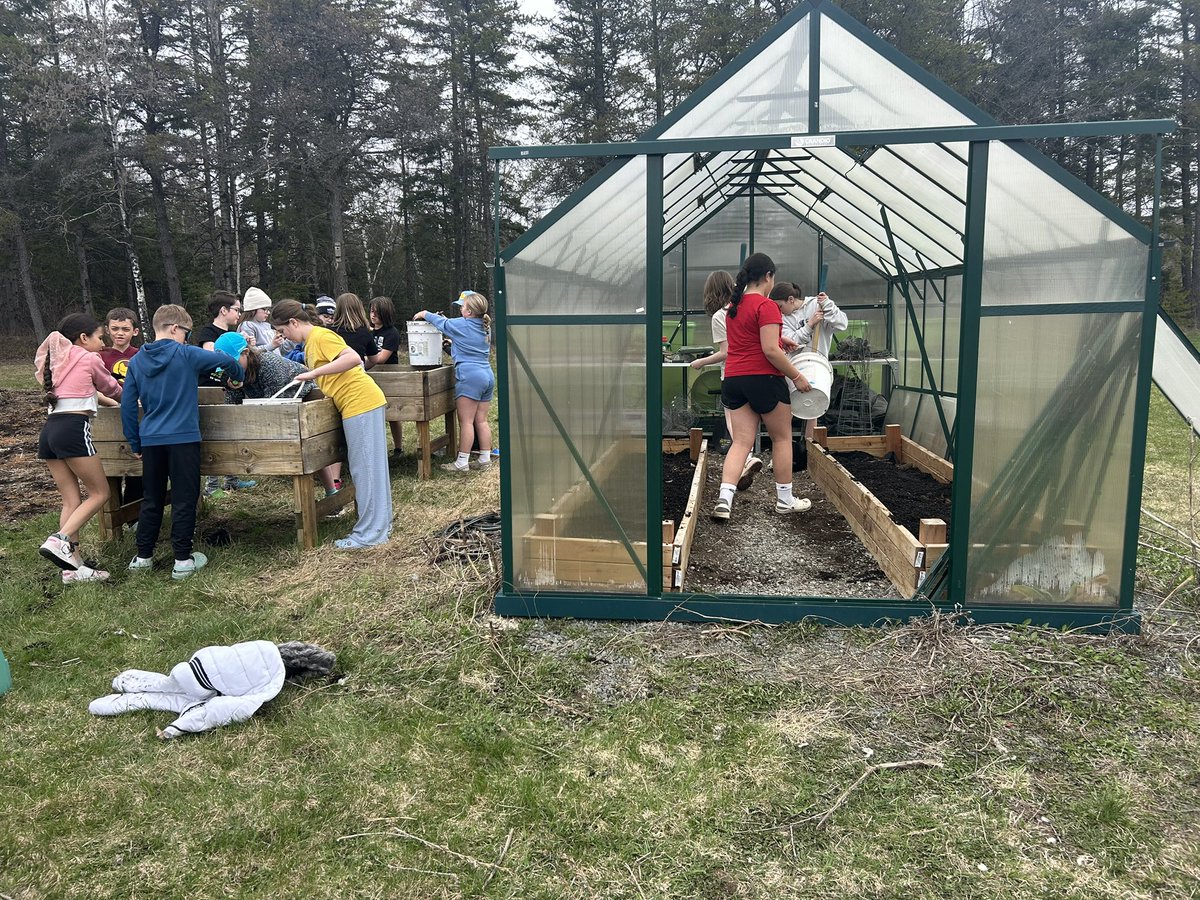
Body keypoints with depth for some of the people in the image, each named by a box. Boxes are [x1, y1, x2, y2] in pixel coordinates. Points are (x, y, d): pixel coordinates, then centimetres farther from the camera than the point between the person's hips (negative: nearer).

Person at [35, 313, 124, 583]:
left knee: (72, 500, 8)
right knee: (100, 493, 2)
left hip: (49, 430, 7)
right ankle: (59, 540, -15)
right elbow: (112, 389, 17)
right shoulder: (89, 359, 4)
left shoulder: (56, 360, 22)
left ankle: (73, 565, 6)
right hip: (73, 429, -7)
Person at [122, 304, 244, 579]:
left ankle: (143, 557, 22)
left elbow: (127, 405, 7)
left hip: (150, 441, 5)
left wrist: (135, 443, 14)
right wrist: (236, 377, 20)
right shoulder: (186, 354, -6)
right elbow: (227, 360, -2)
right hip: (183, 438, -5)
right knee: (184, 500, 2)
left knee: (152, 500, 16)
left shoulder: (136, 361, 7)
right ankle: (183, 560, 5)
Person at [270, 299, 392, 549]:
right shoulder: (310, 342, 19)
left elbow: (353, 358, -25)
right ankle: (381, 523, 23)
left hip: (361, 403, -10)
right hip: (359, 404, 10)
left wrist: (315, 372, -24)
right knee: (372, 467, 14)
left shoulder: (320, 336, -11)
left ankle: (370, 534, -1)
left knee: (365, 468, -6)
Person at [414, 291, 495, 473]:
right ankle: (485, 459, 13)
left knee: (466, 422, -5)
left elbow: (442, 323, 12)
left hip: (470, 377, -8)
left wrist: (425, 314, 29)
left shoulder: (460, 325, -7)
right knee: (481, 421, 11)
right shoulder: (485, 328, 14)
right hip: (488, 376, 8)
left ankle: (462, 462, -2)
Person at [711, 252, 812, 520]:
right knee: (782, 438, 10)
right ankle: (785, 500, 19)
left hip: (733, 378, 7)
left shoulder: (733, 306, 13)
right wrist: (797, 376, -11)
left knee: (741, 441, 4)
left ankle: (724, 498, -13)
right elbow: (770, 350, -18)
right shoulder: (766, 306, -13)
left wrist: (779, 341, 29)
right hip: (764, 378, -7)